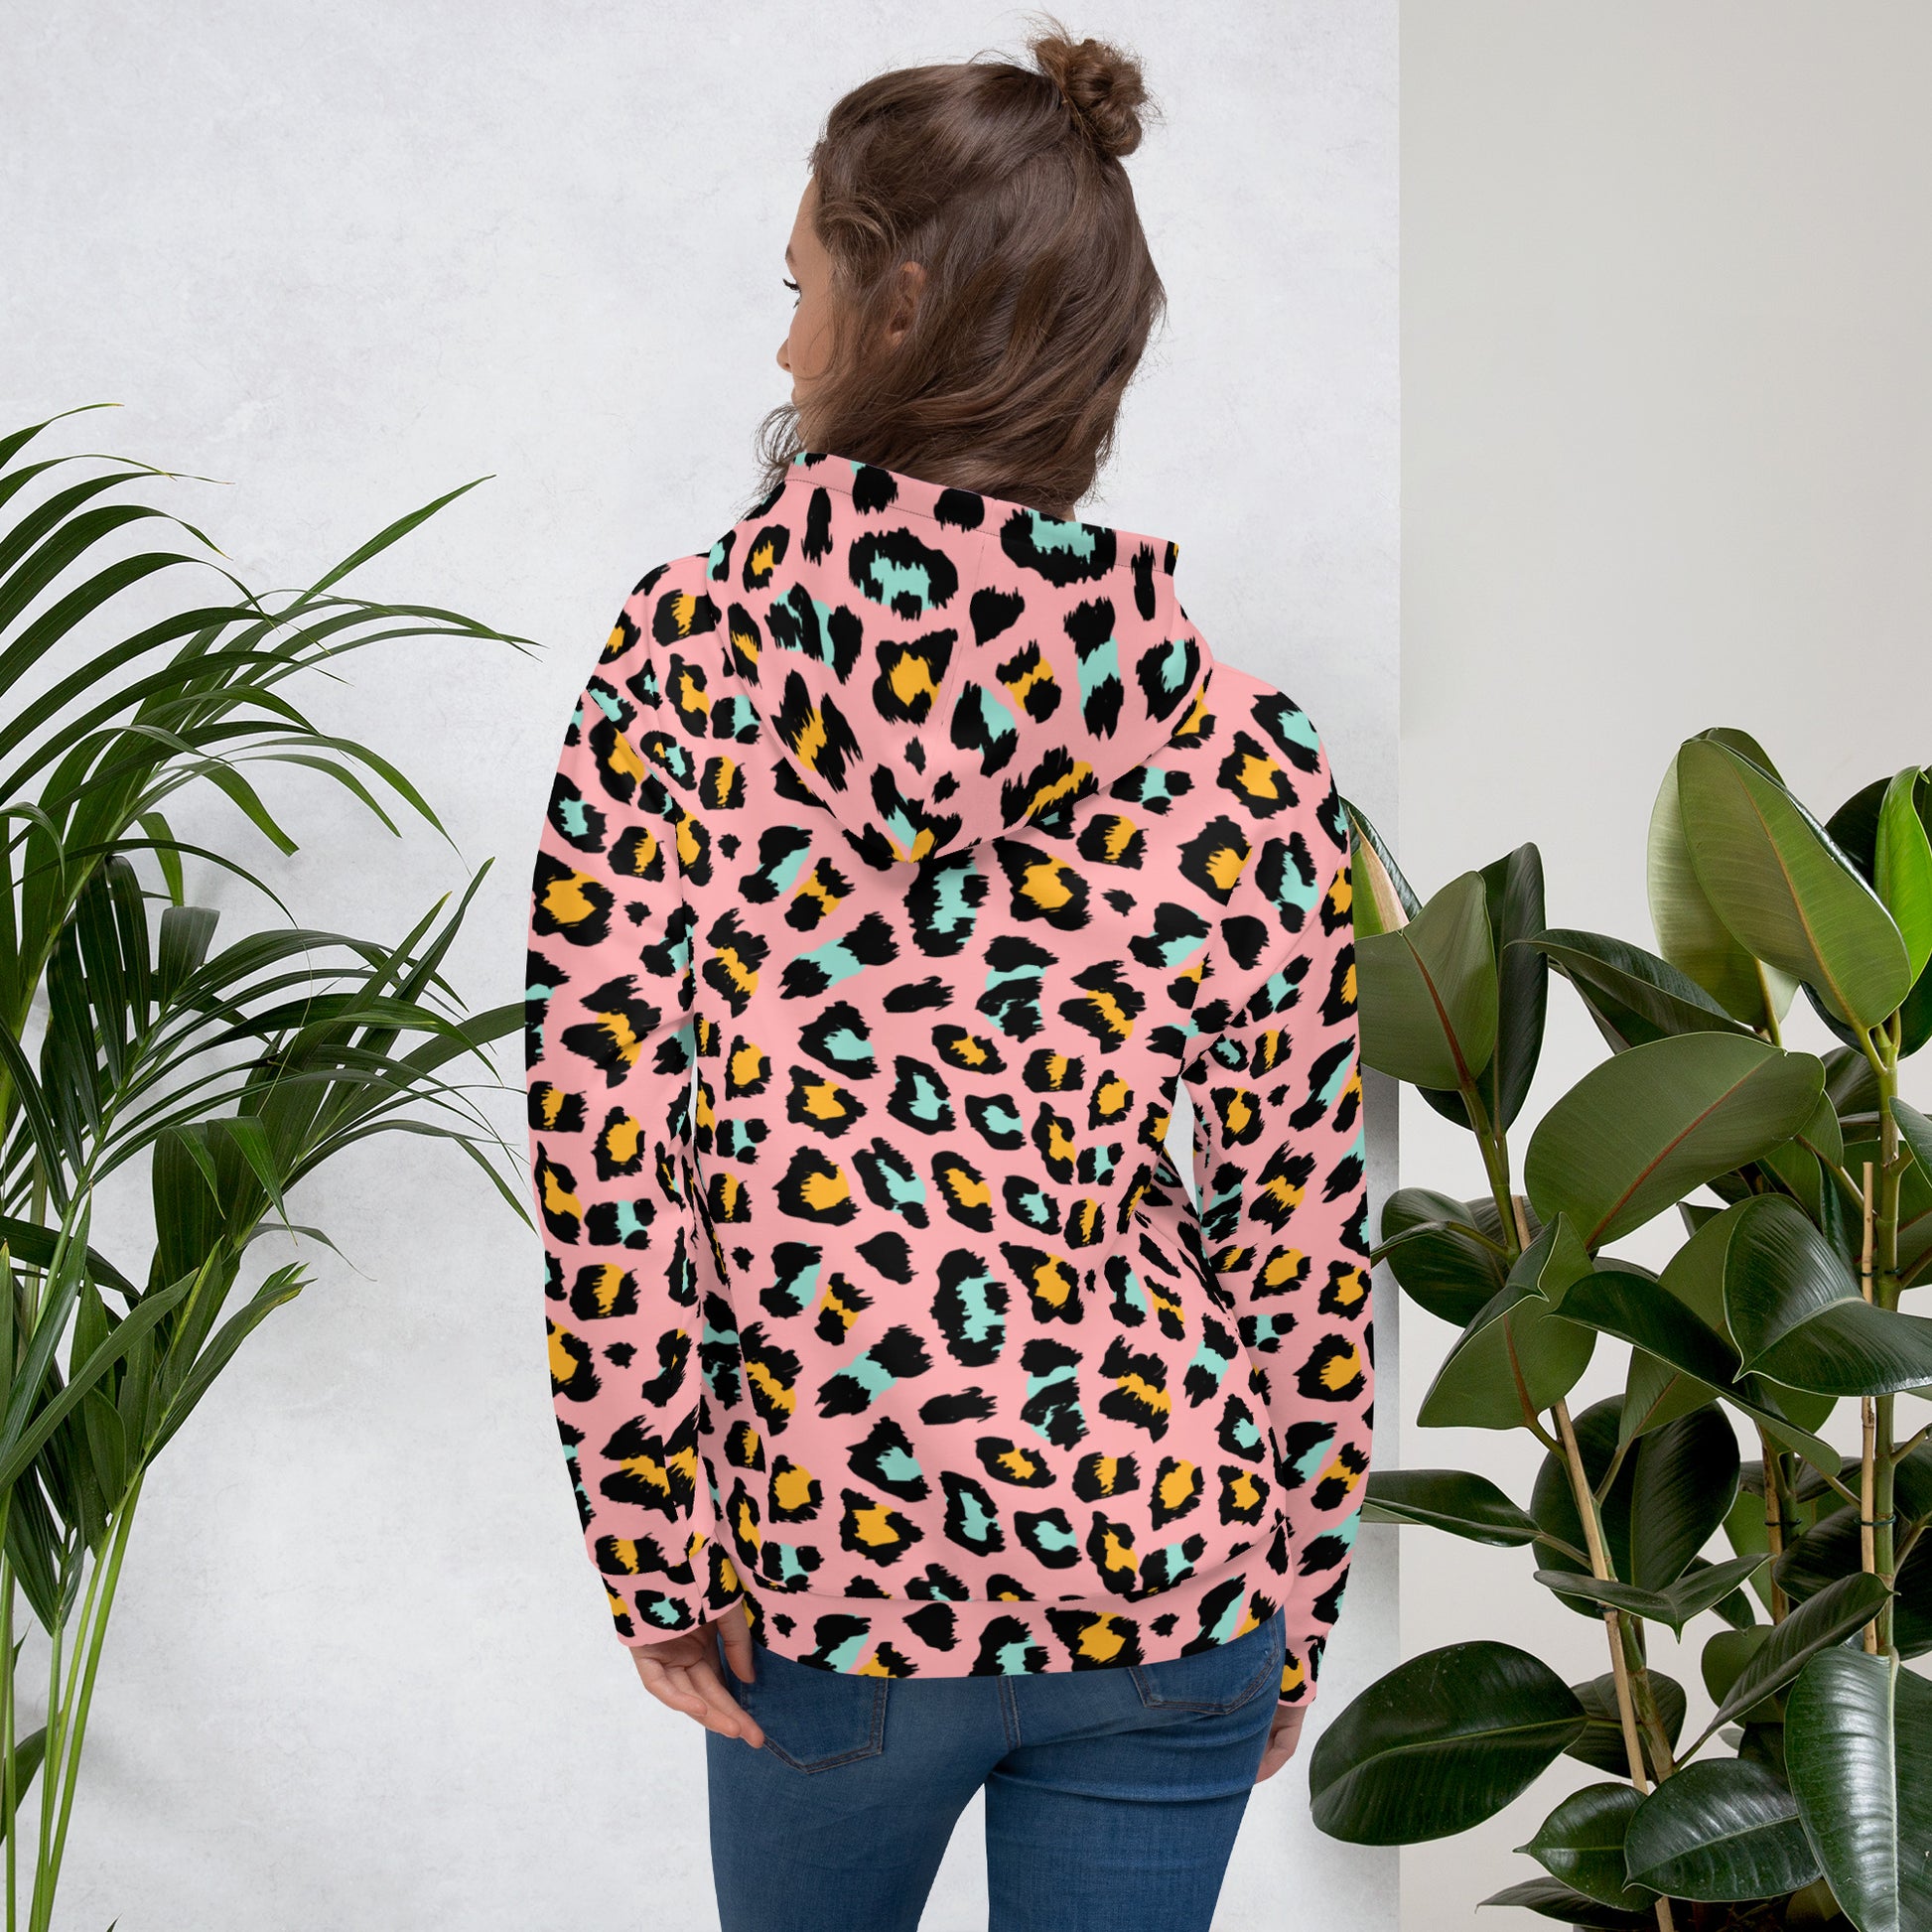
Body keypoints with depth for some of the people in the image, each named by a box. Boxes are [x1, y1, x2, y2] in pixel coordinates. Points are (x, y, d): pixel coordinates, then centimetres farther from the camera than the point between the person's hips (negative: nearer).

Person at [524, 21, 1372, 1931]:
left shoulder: (685, 652, -7)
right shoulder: (1249, 752, -5)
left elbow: (602, 1127, -10)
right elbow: (1301, 1224, -2)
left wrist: (653, 1553, -2)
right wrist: (1291, 1615, 9)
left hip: (831, 1561, 0)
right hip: (1170, 1564, 1)